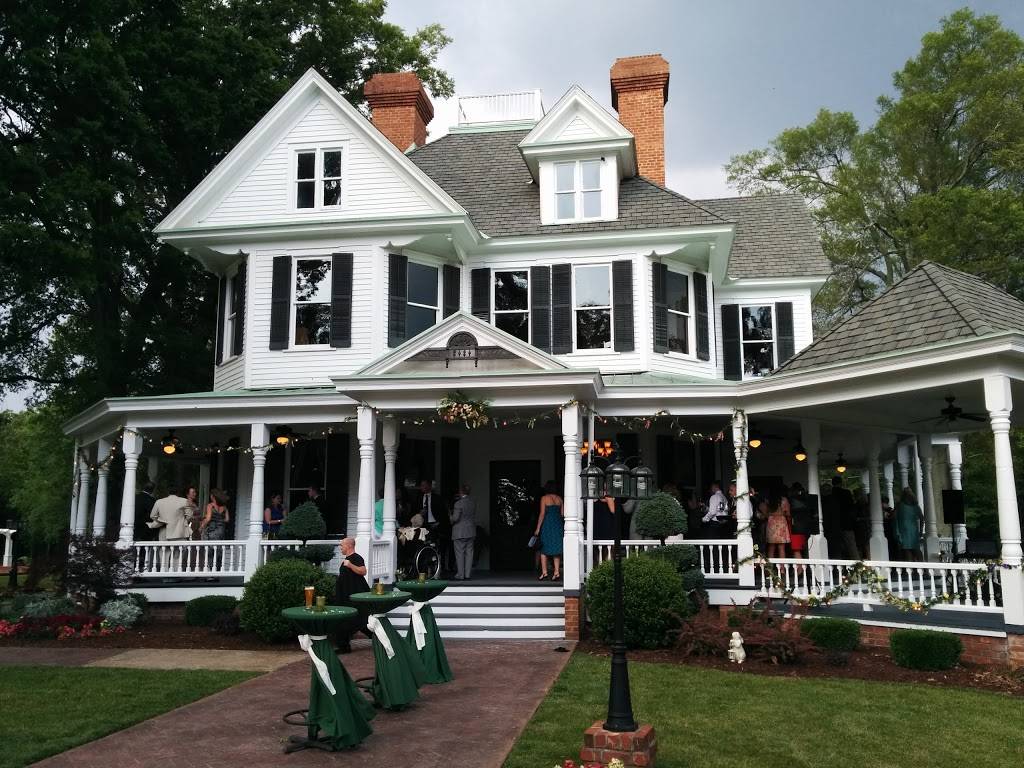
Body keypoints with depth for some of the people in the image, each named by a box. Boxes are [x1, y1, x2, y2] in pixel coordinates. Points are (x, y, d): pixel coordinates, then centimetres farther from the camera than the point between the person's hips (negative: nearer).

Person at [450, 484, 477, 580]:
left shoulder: (459, 503, -16)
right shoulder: (473, 502, 5)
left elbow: (455, 518, -16)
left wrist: (451, 521, 3)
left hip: (460, 532, -6)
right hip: (471, 531, 7)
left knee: (459, 554, -1)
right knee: (469, 553, 7)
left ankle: (460, 575, 0)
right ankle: (467, 575, 9)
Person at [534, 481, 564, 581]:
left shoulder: (544, 498, -6)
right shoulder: (559, 499, 7)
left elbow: (542, 514, -9)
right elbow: (562, 513, 7)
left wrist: (538, 528, -6)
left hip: (547, 524, -4)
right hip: (558, 524, 4)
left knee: (544, 550, 5)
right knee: (556, 550, 7)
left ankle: (544, 572, 0)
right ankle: (557, 572, 1)